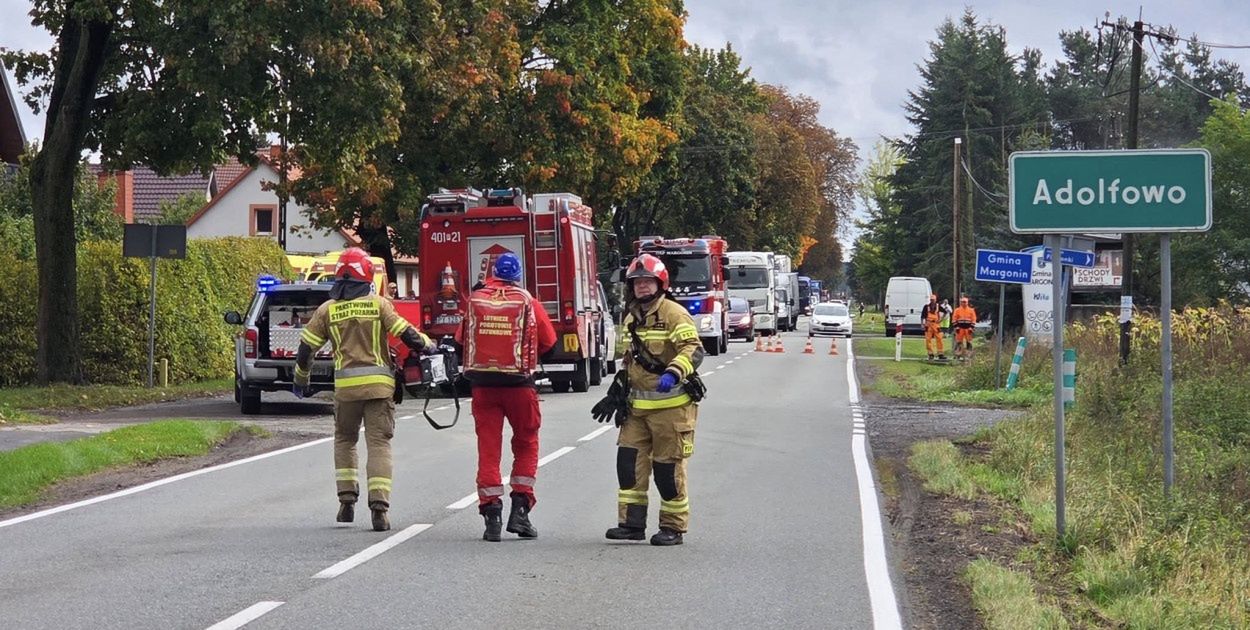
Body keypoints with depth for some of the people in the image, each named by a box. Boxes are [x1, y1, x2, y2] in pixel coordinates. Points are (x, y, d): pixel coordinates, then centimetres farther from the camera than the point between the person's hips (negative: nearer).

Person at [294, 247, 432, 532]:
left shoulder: (327, 310, 5)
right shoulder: (378, 304, -1)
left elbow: (306, 348, 8)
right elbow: (407, 334, -5)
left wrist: (300, 380, 24)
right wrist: (428, 345, 17)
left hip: (346, 386, 2)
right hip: (378, 385, -2)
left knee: (344, 440, 21)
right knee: (379, 444, 0)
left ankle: (347, 500, 13)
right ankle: (379, 507, -10)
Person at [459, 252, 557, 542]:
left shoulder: (474, 300, 1)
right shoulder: (527, 302, -3)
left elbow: (463, 338, 11)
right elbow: (548, 342, 4)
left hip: (482, 384, 1)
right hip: (519, 383, -1)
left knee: (488, 447, 6)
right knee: (526, 443, 14)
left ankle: (492, 515, 1)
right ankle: (520, 509, 5)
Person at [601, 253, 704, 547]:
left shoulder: (673, 313, -10)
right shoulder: (632, 317, 16)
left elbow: (694, 349, -21)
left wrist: (673, 373, -36)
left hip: (671, 404, -7)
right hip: (638, 405, 7)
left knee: (668, 467, -2)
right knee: (629, 459, 0)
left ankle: (674, 527, 9)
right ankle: (632, 522, 5)